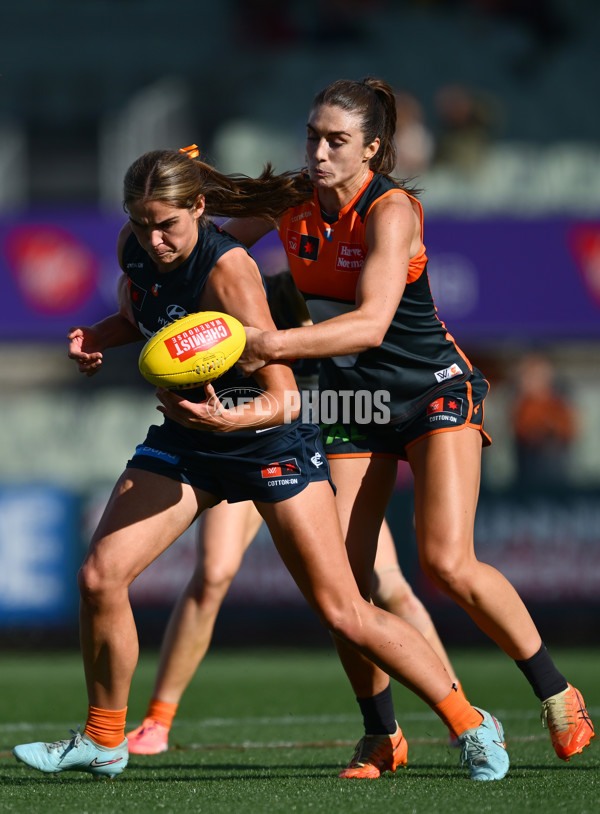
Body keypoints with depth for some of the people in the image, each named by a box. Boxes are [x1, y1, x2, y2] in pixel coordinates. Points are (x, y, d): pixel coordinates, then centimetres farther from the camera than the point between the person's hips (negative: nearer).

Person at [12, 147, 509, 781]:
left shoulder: (227, 270, -28)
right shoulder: (134, 247, -8)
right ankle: (102, 741, 11)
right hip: (185, 439, 6)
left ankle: (470, 726, 8)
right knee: (99, 576, -9)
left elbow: (284, 397, -29)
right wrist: (99, 336, -3)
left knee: (343, 615, -7)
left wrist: (230, 418, -49)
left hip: (267, 439, -6)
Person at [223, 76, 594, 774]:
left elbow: (371, 323, -35)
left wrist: (276, 344, -45)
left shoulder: (391, 211, -21)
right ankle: (380, 735, 12)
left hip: (434, 393, -5)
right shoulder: (290, 203, -3)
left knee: (448, 564, -20)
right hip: (351, 404, 5)